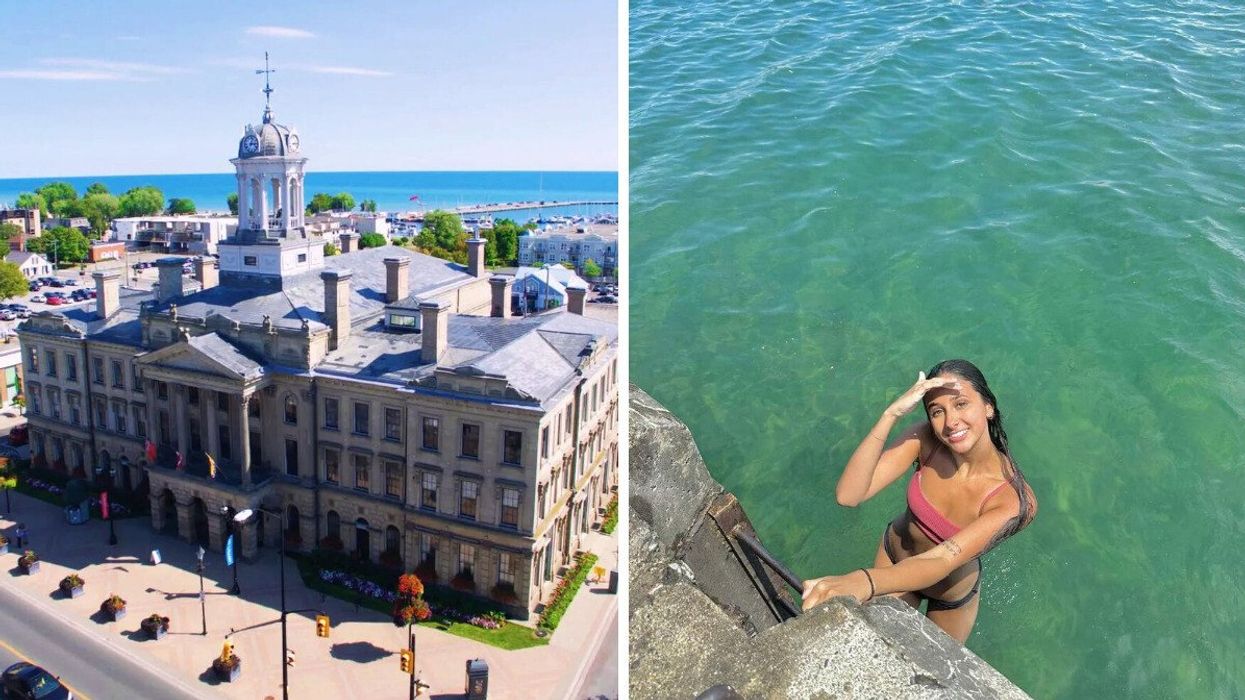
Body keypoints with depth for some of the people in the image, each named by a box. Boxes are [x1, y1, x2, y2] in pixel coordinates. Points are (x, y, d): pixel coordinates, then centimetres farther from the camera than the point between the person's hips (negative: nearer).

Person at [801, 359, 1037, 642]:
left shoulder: (1015, 498, -34)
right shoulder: (925, 439, -26)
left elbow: (942, 561, -43)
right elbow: (848, 496, -34)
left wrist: (864, 581, -63)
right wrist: (890, 415, -44)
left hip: (951, 596, -2)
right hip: (893, 555, 2)